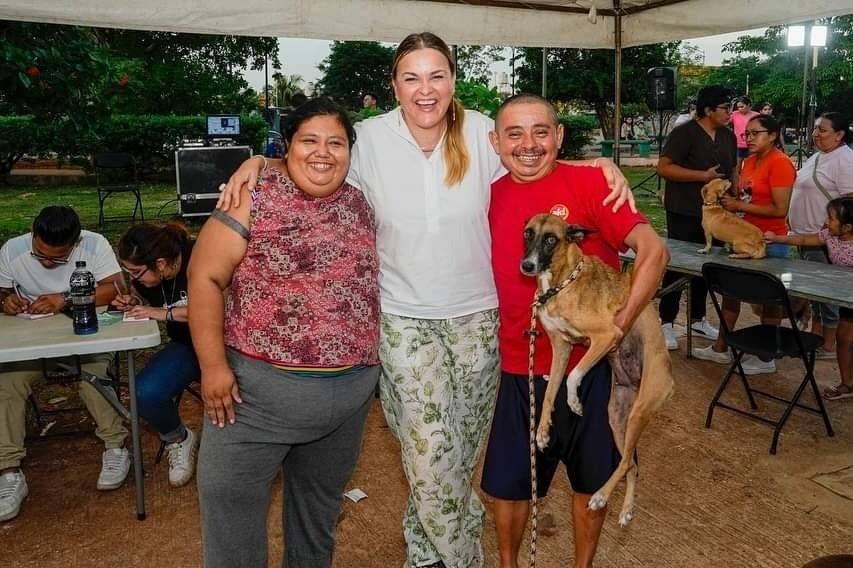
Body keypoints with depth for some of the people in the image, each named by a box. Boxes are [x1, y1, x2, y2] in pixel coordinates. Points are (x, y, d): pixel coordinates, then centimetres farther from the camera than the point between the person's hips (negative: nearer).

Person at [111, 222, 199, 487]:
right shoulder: (145, 277, -1)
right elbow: (145, 296, 22)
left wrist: (165, 312, -25)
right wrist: (133, 302, -2)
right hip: (185, 345, 5)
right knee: (146, 393, -23)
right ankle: (178, 439, 10)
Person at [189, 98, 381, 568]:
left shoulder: (362, 206, 6)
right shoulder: (256, 197, -8)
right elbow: (206, 277, -10)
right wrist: (213, 364, -15)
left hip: (350, 392, 4)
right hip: (258, 386, -4)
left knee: (320, 501, 21)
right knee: (229, 497, 4)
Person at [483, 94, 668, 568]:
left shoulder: (589, 182, -11)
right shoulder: (490, 197, 0)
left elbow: (654, 250, -17)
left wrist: (618, 328, -21)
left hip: (590, 365, -2)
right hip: (519, 369, 3)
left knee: (591, 479, 17)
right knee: (509, 483, 15)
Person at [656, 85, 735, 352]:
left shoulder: (728, 136, 10)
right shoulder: (684, 133, -12)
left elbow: (733, 170, 22)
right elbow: (663, 167, -18)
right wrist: (703, 176, -21)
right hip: (685, 214, -7)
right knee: (676, 265, -1)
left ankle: (698, 319, 27)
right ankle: (666, 323, 8)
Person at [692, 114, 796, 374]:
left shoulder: (780, 163, -16)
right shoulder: (750, 161, 9)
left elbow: (780, 210, -21)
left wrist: (740, 206, -18)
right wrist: (731, 201, -2)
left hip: (771, 242, -8)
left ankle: (766, 357, 18)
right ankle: (721, 348, 24)